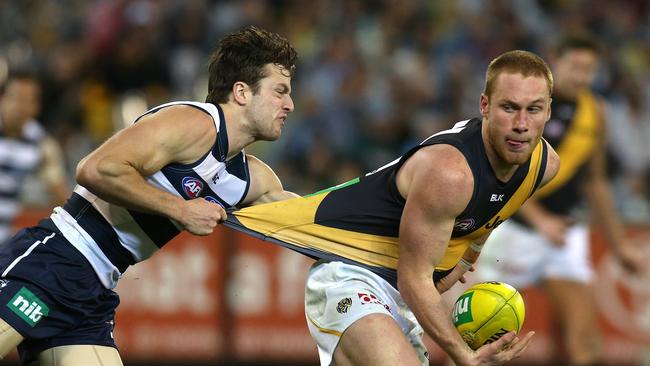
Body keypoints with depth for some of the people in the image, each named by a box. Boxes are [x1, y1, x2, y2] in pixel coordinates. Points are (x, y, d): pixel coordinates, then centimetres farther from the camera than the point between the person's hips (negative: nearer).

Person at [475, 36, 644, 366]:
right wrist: (540, 220, -31)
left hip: (564, 230, 4)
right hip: (514, 226, -4)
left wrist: (617, 244, 17)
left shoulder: (594, 112, 5)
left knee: (584, 331, -10)